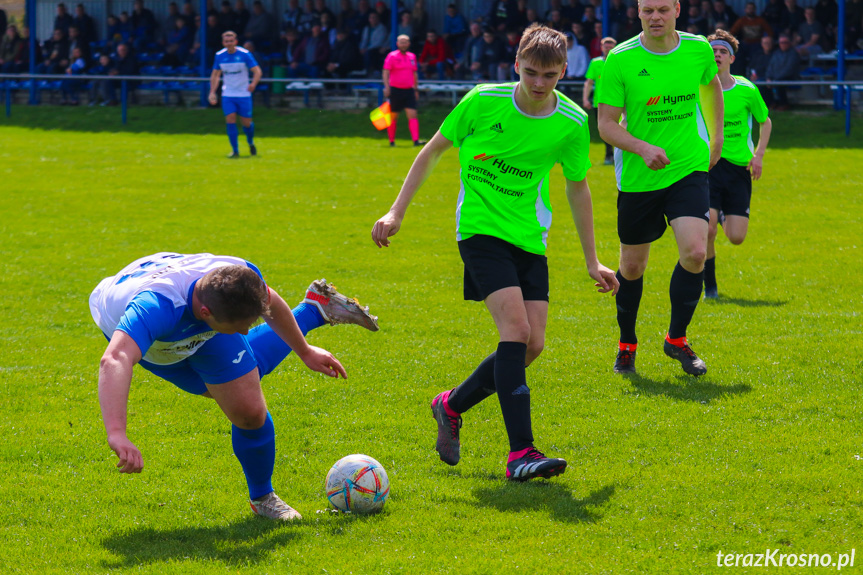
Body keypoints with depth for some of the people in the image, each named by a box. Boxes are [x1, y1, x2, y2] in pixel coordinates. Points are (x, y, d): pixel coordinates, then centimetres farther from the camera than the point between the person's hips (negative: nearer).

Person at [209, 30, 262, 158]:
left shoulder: (244, 54, -9)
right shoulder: (219, 56, 1)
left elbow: (257, 71, -10)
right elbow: (215, 75, 12)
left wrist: (253, 83, -30)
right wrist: (212, 92, 3)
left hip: (243, 94, -2)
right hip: (228, 95, 2)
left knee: (247, 123, 1)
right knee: (230, 120, -11)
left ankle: (251, 143, 31)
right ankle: (235, 151, -3)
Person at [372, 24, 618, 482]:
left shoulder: (572, 123, -4)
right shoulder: (483, 102, -11)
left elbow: (577, 188, 11)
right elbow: (432, 151, 3)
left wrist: (592, 261, 14)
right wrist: (396, 213, -1)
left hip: (529, 237, 4)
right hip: (480, 228, -4)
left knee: (532, 344, -3)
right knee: (516, 329, -21)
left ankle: (452, 406, 22)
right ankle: (520, 453, -23)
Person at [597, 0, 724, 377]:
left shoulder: (698, 50, -2)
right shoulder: (620, 59, -11)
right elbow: (606, 123, -9)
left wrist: (716, 137, 23)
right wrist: (643, 148, -25)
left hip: (688, 170, 1)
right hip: (637, 177, -1)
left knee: (695, 252, -17)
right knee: (632, 266, 8)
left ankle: (677, 339, 3)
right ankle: (626, 345, 32)